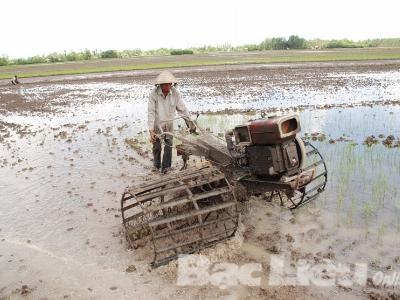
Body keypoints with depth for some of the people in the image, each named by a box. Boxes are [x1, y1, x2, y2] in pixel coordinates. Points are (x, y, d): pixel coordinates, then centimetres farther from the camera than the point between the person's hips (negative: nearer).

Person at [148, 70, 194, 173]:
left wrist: (190, 122, -2)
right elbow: (151, 112, -23)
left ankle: (166, 166, 20)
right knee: (156, 146, 12)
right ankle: (157, 165, 36)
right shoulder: (153, 94, -23)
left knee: (169, 145, 4)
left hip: (169, 123, 2)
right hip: (157, 123, -2)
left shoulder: (175, 93, -15)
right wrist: (151, 130, -28)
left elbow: (182, 109, -5)